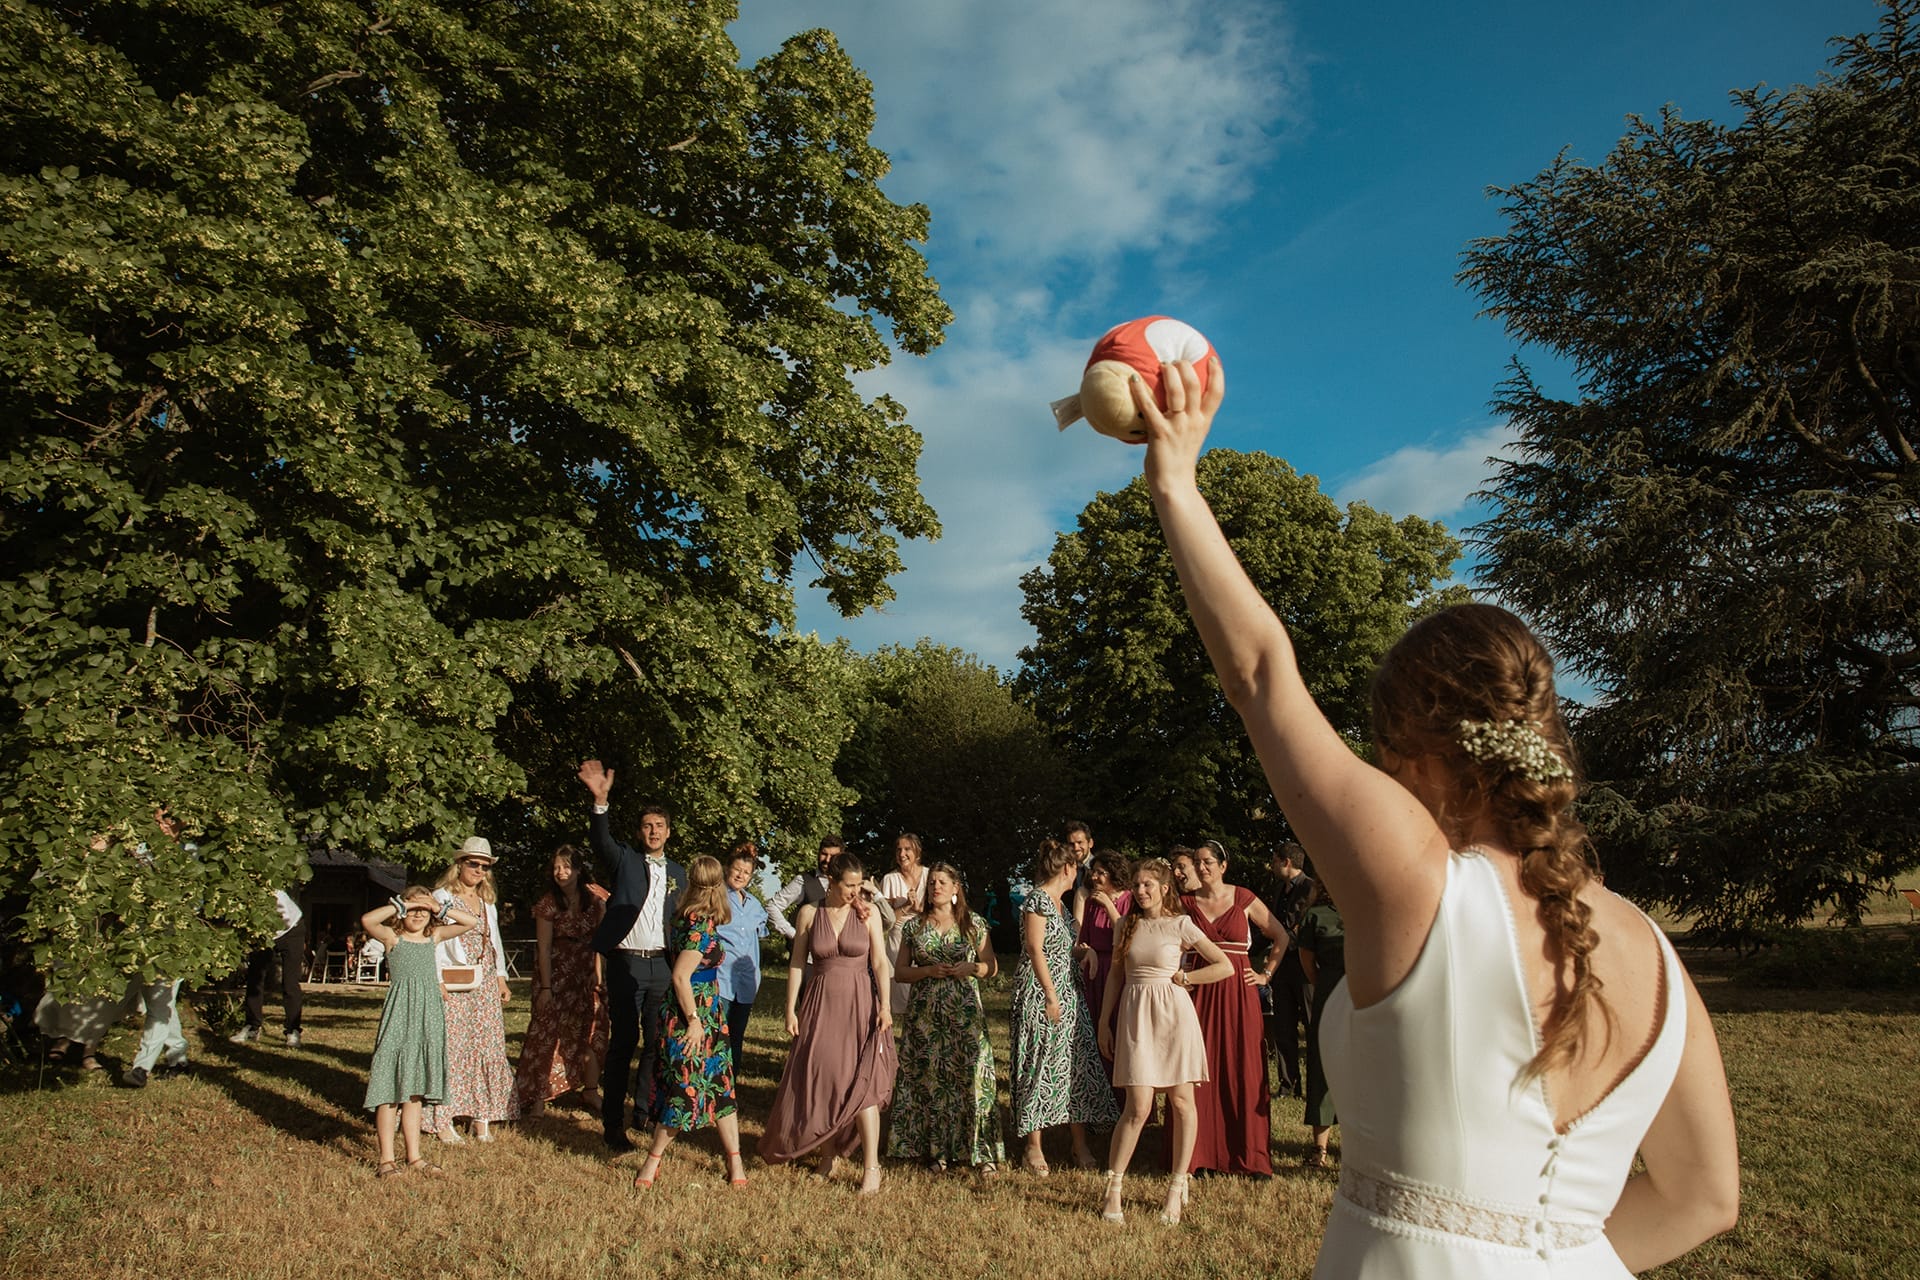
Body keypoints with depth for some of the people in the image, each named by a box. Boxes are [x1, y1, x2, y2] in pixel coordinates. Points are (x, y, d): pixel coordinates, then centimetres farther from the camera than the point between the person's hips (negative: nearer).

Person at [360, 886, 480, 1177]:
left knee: (414, 1089, 11)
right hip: (399, 1014, -4)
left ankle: (414, 1155, 17)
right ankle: (386, 1158, 4)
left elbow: (471, 921, 6)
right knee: (390, 1088, -3)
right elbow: (367, 920, -20)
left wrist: (441, 908, -2)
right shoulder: (392, 937, -1)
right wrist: (401, 905, -14)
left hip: (429, 1015, 4)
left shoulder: (435, 937, 11)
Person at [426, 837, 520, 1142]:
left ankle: (481, 1116, 10)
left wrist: (501, 977, 15)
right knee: (450, 1048, -5)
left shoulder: (488, 901, 18)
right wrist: (437, 979, -15)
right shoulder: (442, 897, -1)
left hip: (486, 986, 6)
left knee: (488, 1047, 3)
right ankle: (443, 1120, 2)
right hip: (452, 986, -6)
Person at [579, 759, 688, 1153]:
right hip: (625, 963, -4)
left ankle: (646, 1107, 22)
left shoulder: (678, 872, 14)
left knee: (658, 1041, 7)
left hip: (662, 965, 4)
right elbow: (602, 841, -19)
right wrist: (600, 799, -37)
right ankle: (613, 1125, 2)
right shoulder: (625, 859, 2)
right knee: (624, 1040, -3)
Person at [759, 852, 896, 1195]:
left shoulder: (868, 911, -3)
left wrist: (885, 1006, -12)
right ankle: (827, 1156, 22)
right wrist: (791, 1009, 1)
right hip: (821, 1004, 2)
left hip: (860, 1003, -2)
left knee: (862, 1082, -8)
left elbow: (880, 961, -4)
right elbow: (797, 963, 4)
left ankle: (872, 1166, -4)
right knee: (820, 1080, 5)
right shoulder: (809, 913, 0)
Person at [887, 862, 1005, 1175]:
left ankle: (980, 1151, 1)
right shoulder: (913, 927, 7)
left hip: (965, 1012, -1)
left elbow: (992, 966, 10)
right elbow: (900, 972, 7)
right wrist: (928, 971, -10)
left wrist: (971, 968, -9)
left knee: (971, 1075, -7)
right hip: (924, 1014, 1)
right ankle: (935, 1148, 15)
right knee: (928, 1078, 2)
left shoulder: (973, 925, 5)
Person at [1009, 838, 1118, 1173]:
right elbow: (1034, 949, -17)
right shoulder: (1037, 898, -11)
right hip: (1040, 993, -9)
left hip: (1066, 992, 9)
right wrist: (1051, 995, -18)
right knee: (1039, 1068, -4)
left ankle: (1080, 1145, 13)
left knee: (1076, 1066, 7)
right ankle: (1034, 1148, 4)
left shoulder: (1058, 903, 15)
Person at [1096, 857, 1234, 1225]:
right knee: (1138, 1108, -6)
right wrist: (1104, 1021, 13)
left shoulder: (1181, 925, -1)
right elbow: (1116, 976, 16)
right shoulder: (1128, 926, 10)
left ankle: (1177, 1187, 16)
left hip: (1174, 1014, -1)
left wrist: (1182, 978, -3)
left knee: (1181, 1102, 3)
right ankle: (1113, 1188, 5)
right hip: (1135, 1016, 1)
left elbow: (1225, 966, -3)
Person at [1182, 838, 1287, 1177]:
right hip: (1200, 990, 1)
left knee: (1243, 1070, 1)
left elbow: (1281, 937, 9)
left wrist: (1266, 975, 5)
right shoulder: (1187, 903, 5)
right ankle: (1201, 1153, 10)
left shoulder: (1244, 898, 2)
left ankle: (1250, 1154, 12)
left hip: (1238, 992, -1)